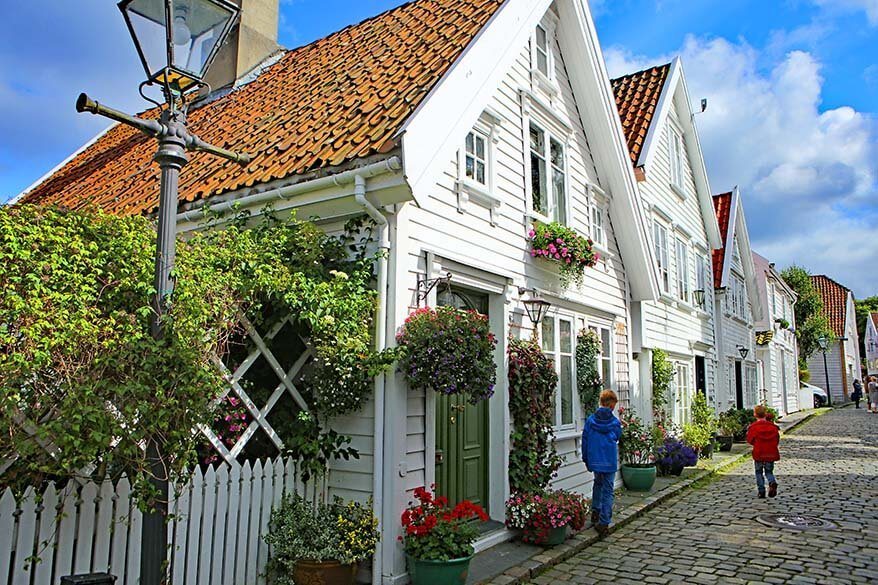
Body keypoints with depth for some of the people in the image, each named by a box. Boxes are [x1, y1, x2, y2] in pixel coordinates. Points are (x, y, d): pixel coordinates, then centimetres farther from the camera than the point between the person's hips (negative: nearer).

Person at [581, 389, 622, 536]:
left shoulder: (590, 420, -4)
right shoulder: (615, 422, -10)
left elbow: (585, 440, 2)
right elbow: (617, 439, 6)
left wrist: (586, 459, 13)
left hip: (594, 460, 3)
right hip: (610, 461, -3)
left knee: (598, 483, 27)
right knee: (608, 490, 5)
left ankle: (595, 511, 28)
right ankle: (604, 523, 4)